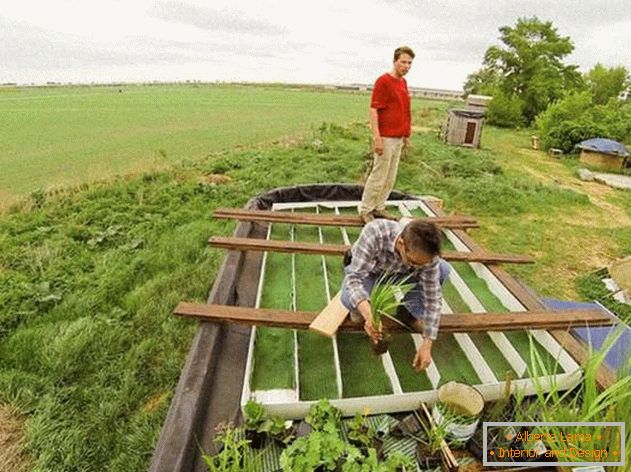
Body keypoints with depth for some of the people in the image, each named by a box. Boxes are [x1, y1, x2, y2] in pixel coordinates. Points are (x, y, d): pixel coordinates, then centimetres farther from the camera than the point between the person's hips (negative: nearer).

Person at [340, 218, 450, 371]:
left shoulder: (426, 253, -32)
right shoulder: (375, 232, -42)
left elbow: (433, 298, -23)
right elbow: (354, 277, -41)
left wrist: (427, 345, -25)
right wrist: (369, 316, -57)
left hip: (400, 273, 2)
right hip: (367, 271, -2)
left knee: (442, 270, -23)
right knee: (348, 298, -36)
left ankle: (412, 311, 1)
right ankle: (362, 309, 1)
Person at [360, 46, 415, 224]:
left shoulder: (403, 82, 14)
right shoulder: (383, 81, -11)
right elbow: (373, 110, -15)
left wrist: (406, 135, 19)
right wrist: (377, 137, -22)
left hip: (399, 138, 8)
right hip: (386, 138, -8)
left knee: (390, 179, 12)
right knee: (378, 176, -3)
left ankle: (379, 207, 23)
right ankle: (365, 210, 9)